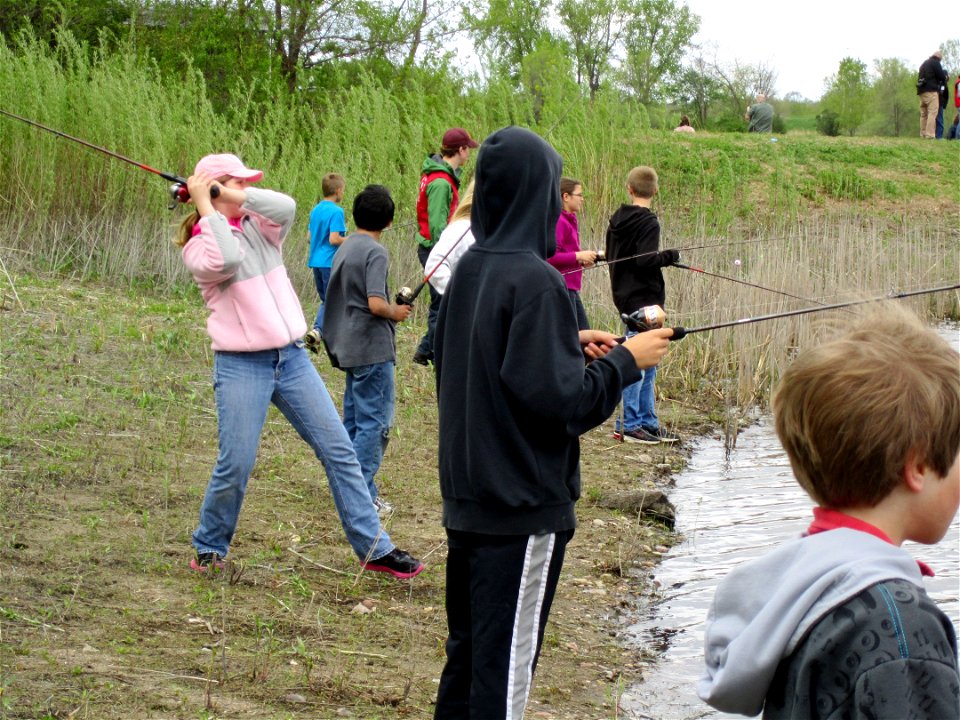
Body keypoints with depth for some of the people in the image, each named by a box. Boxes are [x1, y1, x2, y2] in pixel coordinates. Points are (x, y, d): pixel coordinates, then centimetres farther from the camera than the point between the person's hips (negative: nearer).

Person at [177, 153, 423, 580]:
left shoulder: (258, 225, 11)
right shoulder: (199, 243, -2)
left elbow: (286, 207, -12)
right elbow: (224, 261, -25)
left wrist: (233, 195, -9)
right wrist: (207, 207, -16)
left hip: (291, 357, 5)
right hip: (241, 365, -5)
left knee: (338, 449, 2)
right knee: (235, 464, -6)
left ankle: (374, 548, 8)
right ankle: (209, 549, 19)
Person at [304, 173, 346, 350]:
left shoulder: (315, 210, 10)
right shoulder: (336, 212, -14)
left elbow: (310, 238, 14)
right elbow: (334, 239, -20)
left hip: (315, 261, 7)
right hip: (331, 262, -7)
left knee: (325, 300, 17)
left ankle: (317, 331, 9)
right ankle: (317, 330, -18)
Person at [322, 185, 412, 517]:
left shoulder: (345, 247, 11)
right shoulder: (376, 253, -16)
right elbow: (375, 303, -25)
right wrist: (396, 312, -5)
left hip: (349, 348, 9)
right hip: (372, 349, -9)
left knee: (354, 420, 15)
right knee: (375, 422, -4)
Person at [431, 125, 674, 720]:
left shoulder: (469, 269, 6)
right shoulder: (535, 280, -19)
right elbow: (561, 401, -21)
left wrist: (569, 342, 13)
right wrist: (626, 361, -8)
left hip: (467, 498, 8)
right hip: (523, 506, -8)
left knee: (467, 650, 19)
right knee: (504, 669, 0)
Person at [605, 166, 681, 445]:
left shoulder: (617, 220, 9)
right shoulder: (648, 222, -15)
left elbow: (610, 256, 16)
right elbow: (645, 260, -24)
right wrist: (670, 256, -7)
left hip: (624, 295, 9)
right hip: (644, 299, -9)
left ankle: (649, 423, 18)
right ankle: (629, 425, -1)